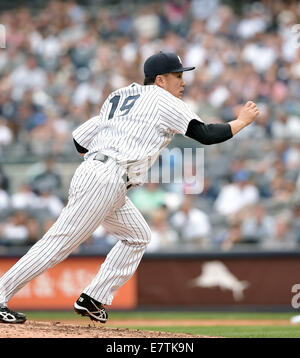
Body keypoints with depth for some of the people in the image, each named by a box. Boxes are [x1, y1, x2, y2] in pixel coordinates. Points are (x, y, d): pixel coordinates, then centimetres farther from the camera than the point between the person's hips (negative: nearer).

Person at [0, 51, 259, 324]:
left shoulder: (119, 97, 23)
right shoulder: (163, 101, 0)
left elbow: (80, 140, 18)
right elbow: (205, 135, -3)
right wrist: (241, 122, 9)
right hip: (105, 180, -10)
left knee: (138, 237, 18)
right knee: (60, 242, -12)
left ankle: (92, 300, 12)